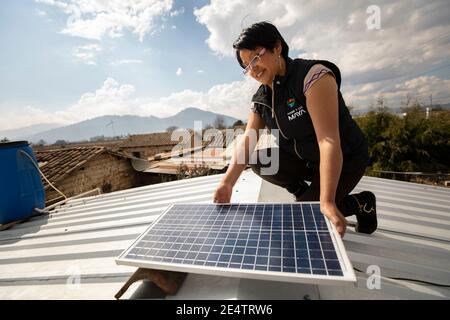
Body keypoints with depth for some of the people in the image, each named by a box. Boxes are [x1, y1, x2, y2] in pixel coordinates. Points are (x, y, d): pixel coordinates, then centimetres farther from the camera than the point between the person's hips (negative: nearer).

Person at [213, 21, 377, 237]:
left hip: (344, 161, -6)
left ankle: (362, 202, 12)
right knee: (258, 160, -14)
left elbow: (329, 141, -34)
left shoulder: (313, 75, -24)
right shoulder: (260, 99, -3)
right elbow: (247, 143, -13)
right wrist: (228, 182, -28)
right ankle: (307, 194, 6)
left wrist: (327, 202, -40)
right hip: (304, 160, 6)